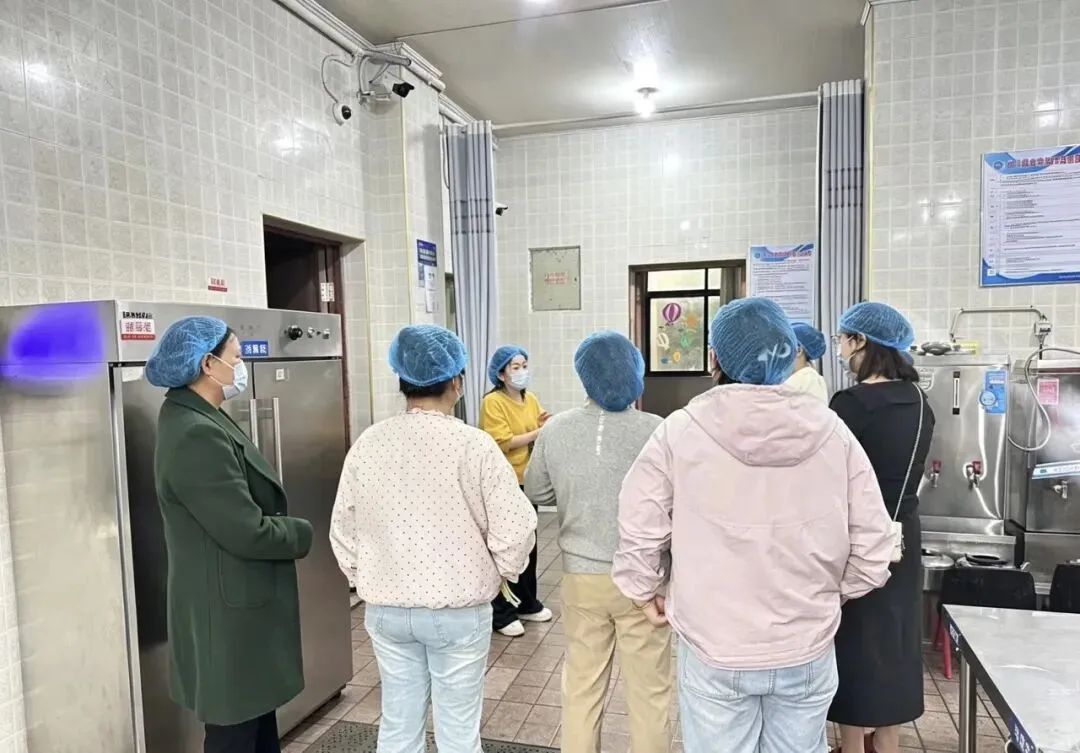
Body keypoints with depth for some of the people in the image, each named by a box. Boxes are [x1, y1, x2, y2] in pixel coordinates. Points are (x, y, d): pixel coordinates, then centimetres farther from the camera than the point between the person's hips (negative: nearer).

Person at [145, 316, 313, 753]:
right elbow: (246, 531, -26)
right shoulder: (197, 435, -26)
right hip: (230, 612, -10)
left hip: (239, 605, 10)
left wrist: (288, 529, 1)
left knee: (259, 715, 23)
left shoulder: (195, 419, 7)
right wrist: (302, 535, -9)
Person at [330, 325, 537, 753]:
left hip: (386, 608, 4)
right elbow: (514, 527, -14)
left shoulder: (368, 443, -5)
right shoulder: (473, 445, -17)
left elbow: (343, 528, 4)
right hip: (459, 609, -4)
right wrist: (503, 571, 6)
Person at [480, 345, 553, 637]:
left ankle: (527, 603, 31)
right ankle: (501, 614, 13)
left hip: (527, 482, 7)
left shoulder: (531, 399, 8)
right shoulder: (492, 402, -13)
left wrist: (543, 425, -8)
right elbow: (504, 442, -20)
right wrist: (539, 431, -20)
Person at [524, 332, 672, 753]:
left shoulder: (556, 430, -7)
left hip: (581, 576, 3)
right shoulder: (656, 431, -16)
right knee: (648, 690, 15)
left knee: (581, 686, 18)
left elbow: (536, 495, 6)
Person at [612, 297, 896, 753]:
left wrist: (645, 592, 8)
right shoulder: (831, 431, -8)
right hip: (807, 648, 3)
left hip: (714, 650, -2)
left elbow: (640, 530, -10)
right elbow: (872, 545, -3)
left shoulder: (681, 431, -15)